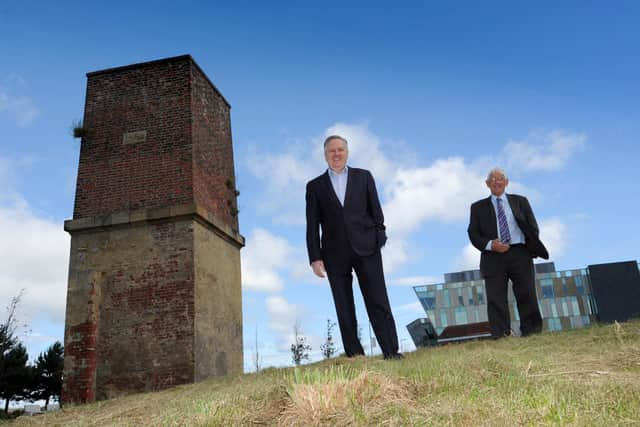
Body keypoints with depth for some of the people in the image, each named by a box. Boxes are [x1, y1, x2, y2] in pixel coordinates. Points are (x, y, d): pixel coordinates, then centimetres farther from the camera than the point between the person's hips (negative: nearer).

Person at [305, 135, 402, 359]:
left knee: (378, 302, -4)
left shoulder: (363, 177, 13)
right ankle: (355, 356, 7)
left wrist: (379, 238, -4)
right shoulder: (315, 186, 12)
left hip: (366, 248, 0)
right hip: (335, 255, 1)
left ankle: (391, 352, 0)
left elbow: (376, 210, 8)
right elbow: (312, 226, 7)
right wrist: (315, 258, -1)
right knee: (344, 309, 2)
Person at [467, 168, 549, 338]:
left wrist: (531, 249, 2)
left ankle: (531, 333, 6)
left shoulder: (520, 201, 17)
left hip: (520, 254, 1)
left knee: (527, 296, 0)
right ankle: (500, 336, -1)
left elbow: (532, 227, 14)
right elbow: (473, 233, 5)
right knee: (496, 299, -4)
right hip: (493, 257, -1)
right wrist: (490, 245, -12)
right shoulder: (478, 207, 12)